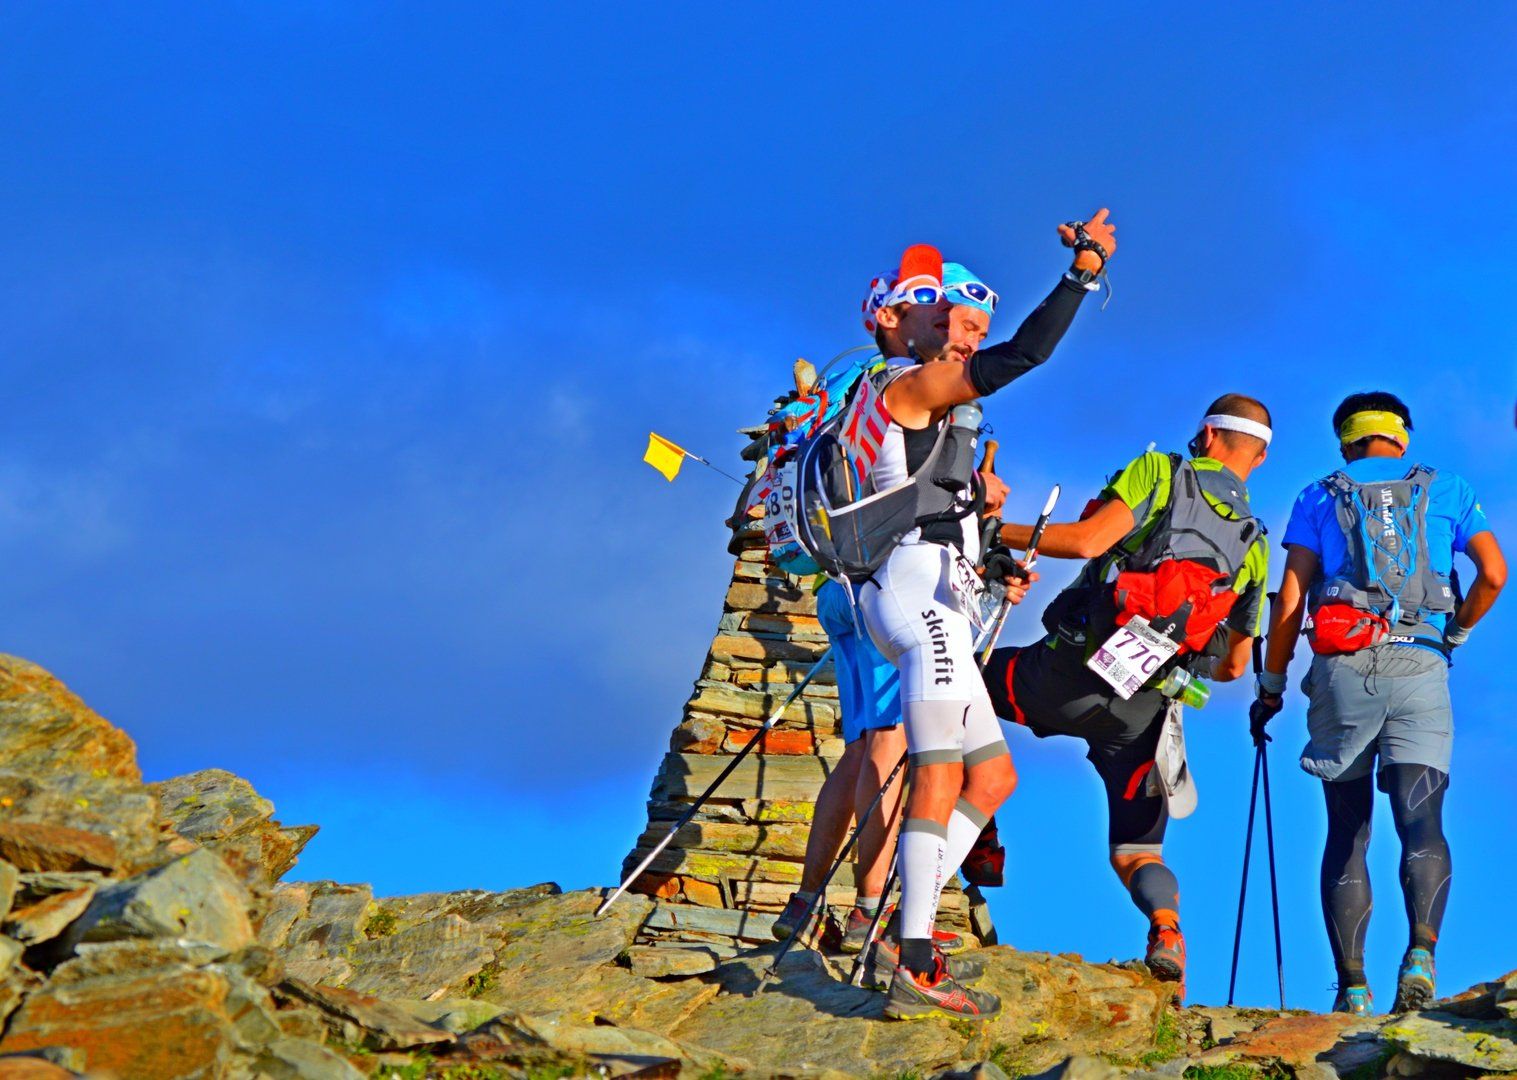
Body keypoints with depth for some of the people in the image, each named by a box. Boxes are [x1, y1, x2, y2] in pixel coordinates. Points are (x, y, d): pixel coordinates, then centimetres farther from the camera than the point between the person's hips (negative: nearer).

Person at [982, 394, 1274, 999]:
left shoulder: (1160, 473, 3)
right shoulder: (1253, 544, 17)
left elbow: (1086, 540, -13)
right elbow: (1233, 666, 20)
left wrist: (1001, 533, -1)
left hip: (1071, 672, -4)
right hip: (1142, 707, 4)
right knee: (1135, 851, 13)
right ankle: (1166, 928, -18)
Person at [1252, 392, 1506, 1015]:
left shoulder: (1319, 498, 14)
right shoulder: (1445, 491, 15)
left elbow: (1290, 599, 6)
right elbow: (1494, 573, 3)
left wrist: (1271, 684, 13)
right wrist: (1457, 631, 20)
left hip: (1342, 670, 1)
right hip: (1419, 667, -1)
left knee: (1347, 833, 7)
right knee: (1421, 823, -9)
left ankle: (1352, 987, 0)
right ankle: (1421, 952, -33)